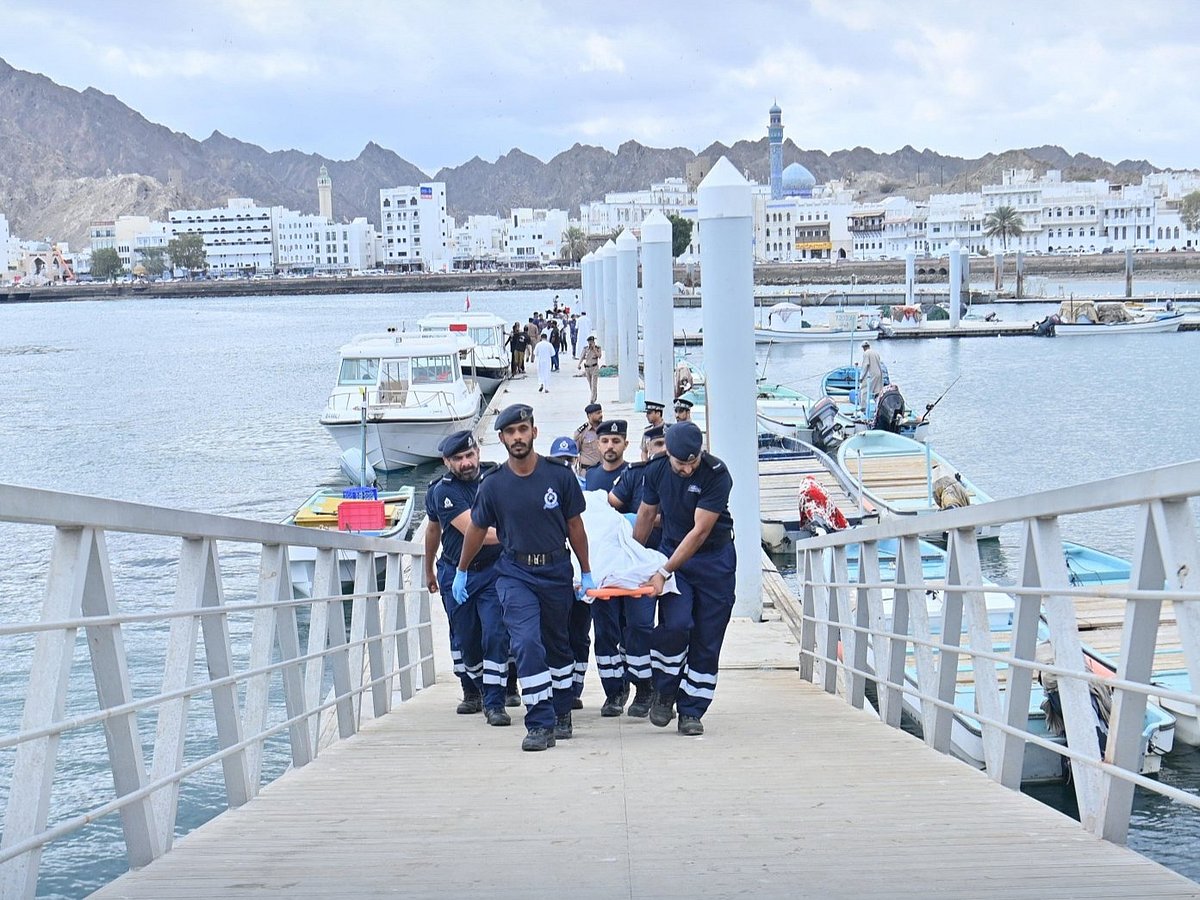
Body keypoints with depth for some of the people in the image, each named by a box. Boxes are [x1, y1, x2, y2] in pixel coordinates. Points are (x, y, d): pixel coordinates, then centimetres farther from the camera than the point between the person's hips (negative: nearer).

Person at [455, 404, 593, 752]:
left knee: (557, 645, 16)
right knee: (527, 643, -17)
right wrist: (461, 572, 18)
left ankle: (561, 713, 34)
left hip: (557, 571, 1)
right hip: (515, 573, -1)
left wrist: (586, 573, 9)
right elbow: (476, 530, 10)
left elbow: (575, 526, 5)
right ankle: (540, 724, -14)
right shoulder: (493, 484, -6)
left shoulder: (559, 476, -6)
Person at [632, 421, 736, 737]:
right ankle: (664, 691, 3)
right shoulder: (656, 469, -7)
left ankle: (691, 711, 9)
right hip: (672, 551, 2)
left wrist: (664, 572, -24)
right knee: (676, 623, -19)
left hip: (714, 559, -2)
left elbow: (700, 532, -23)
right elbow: (646, 515, 9)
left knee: (707, 639, -1)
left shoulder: (717, 474, -21)